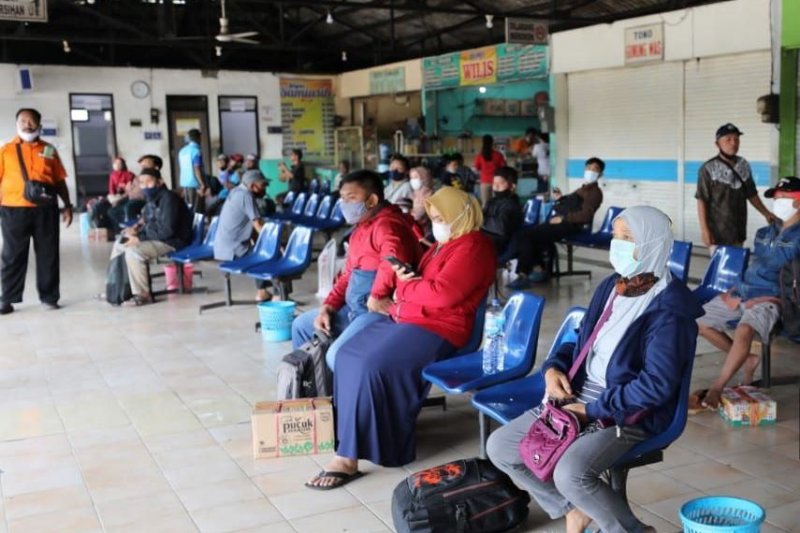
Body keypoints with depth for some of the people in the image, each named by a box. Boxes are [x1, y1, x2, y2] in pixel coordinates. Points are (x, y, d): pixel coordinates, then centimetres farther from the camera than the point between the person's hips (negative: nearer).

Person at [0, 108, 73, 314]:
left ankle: (48, 297, 14)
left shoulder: (49, 150, 11)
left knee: (48, 254, 5)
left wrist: (67, 205, 7)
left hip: (45, 209, 1)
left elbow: (60, 181, 12)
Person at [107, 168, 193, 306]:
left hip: (173, 241, -10)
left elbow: (167, 230, -27)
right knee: (120, 243, 15)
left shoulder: (168, 198, -21)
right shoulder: (152, 199, 7)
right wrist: (137, 229, -4)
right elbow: (147, 222, 19)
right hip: (156, 237, 10)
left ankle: (142, 295, -17)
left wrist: (140, 238, -23)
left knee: (133, 251, -27)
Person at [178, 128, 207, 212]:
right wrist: (203, 185, -17)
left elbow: (183, 169, 16)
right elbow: (197, 169, -17)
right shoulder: (196, 150, -10)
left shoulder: (182, 151, 12)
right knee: (196, 210, -6)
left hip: (184, 184, 8)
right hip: (195, 184, -8)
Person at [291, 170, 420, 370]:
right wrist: (329, 306, 11)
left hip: (379, 312, -11)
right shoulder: (361, 228, 18)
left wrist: (377, 296, -32)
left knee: (338, 355, -29)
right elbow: (348, 274, 22)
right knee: (301, 325, 18)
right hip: (354, 309, 11)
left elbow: (394, 258, -39)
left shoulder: (386, 224, -17)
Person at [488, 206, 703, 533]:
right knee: (499, 447, 1)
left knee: (570, 474, -32)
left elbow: (657, 385, -22)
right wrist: (553, 368, -2)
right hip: (578, 397, 8)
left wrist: (592, 411, -20)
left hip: (630, 415, -8)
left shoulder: (668, 311, -17)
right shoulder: (610, 287, 8)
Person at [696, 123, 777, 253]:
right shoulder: (709, 169, -10)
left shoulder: (744, 165, 8)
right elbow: (702, 201, -10)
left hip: (739, 230, 6)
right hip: (718, 232, -6)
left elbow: (751, 194, 18)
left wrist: (766, 213, 11)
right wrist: (704, 229, -15)